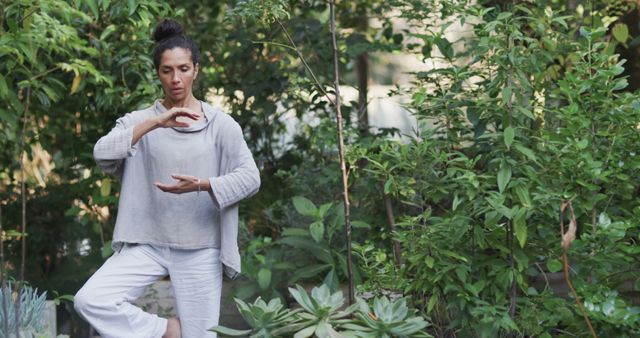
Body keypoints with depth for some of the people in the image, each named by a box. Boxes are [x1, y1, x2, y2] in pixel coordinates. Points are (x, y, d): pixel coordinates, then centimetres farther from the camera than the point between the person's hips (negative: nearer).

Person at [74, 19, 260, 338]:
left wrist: (201, 185, -22)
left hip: (200, 250, -1)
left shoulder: (220, 123, 2)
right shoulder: (139, 120, 4)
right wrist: (155, 123, -25)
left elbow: (250, 177, -5)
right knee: (89, 299, -17)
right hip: (148, 244, 1)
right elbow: (102, 153, -14)